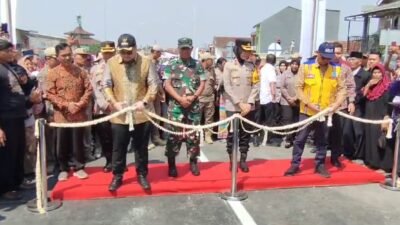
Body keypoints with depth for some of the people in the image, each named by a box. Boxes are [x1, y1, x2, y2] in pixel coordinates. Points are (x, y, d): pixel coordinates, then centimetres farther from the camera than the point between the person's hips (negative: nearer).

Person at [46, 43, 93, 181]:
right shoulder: (53, 73, -2)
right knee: (62, 144, 7)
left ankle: (79, 168, 19)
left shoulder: (80, 72, 4)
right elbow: (50, 94, -6)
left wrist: (80, 104, -11)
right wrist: (66, 105, -16)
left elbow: (88, 90, 2)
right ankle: (63, 169, 23)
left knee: (78, 142, 8)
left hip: (79, 114, 1)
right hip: (61, 115, -1)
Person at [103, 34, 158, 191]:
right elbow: (106, 86, 4)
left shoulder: (146, 62, -3)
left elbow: (153, 84, -2)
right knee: (118, 148, 10)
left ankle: (142, 175, 27)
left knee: (141, 148, 11)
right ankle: (117, 176, 26)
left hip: (141, 114, -1)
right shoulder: (111, 63, 1)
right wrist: (114, 102, -10)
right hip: (119, 115, 1)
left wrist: (145, 101, -15)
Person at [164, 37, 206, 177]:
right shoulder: (171, 65, 3)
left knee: (193, 134, 5)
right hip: (176, 105, -1)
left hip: (194, 106, 2)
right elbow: (167, 85, -2)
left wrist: (193, 97, -10)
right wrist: (180, 99, -13)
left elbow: (202, 84, 5)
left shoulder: (197, 65, 8)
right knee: (174, 134, 0)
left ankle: (193, 162, 19)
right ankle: (171, 164, 11)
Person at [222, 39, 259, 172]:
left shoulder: (252, 66, 7)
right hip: (232, 107, -3)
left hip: (248, 107, 3)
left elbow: (256, 86, 4)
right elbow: (227, 87, -8)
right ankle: (232, 161, 15)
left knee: (245, 134, 9)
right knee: (232, 134, 3)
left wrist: (249, 103, -9)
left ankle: (243, 160, 20)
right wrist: (239, 103, -13)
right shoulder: (229, 66, -2)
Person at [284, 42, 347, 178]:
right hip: (307, 111, -2)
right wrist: (308, 103, -15)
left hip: (326, 113, 2)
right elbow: (298, 88, -5)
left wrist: (336, 104, -13)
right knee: (300, 139, 4)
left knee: (322, 141, 13)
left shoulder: (337, 70, 1)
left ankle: (320, 165, 26)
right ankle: (295, 164, 16)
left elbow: (342, 89, 4)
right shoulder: (306, 67, -5)